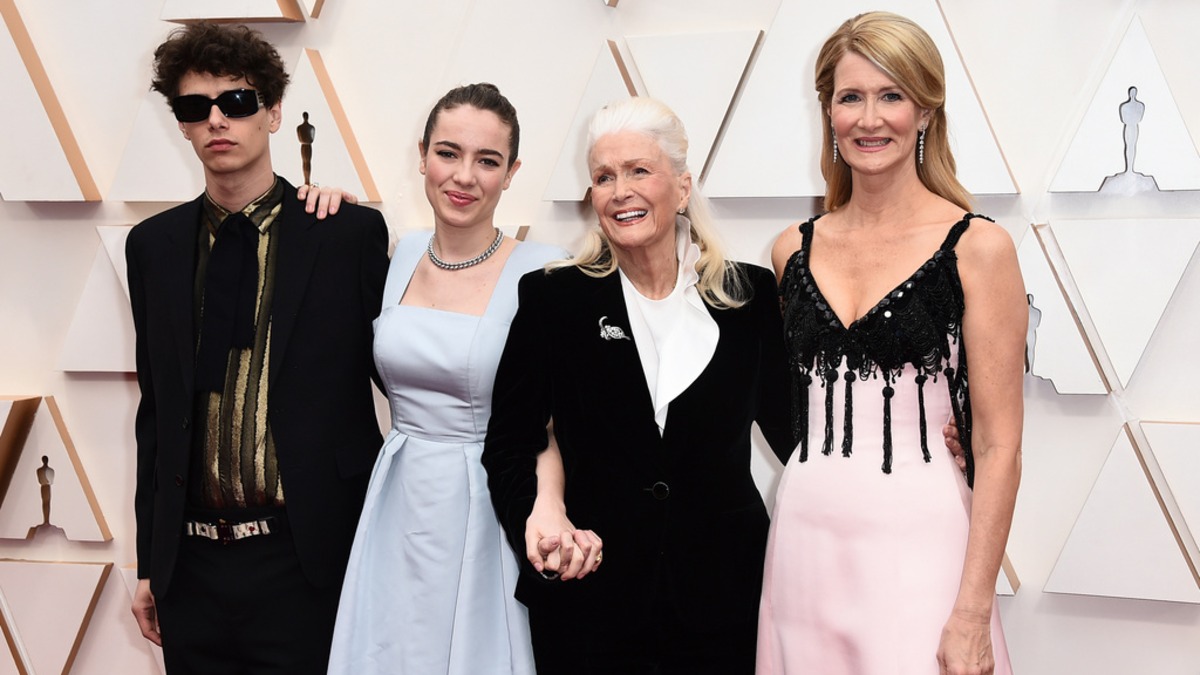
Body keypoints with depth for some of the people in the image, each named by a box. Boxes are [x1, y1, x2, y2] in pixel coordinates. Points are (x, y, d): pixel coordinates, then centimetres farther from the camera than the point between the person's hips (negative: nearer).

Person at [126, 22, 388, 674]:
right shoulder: (153, 246, 7)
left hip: (304, 561, -3)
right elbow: (155, 407, 10)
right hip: (189, 565, 4)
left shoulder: (351, 233, -5)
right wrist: (149, 559, 11)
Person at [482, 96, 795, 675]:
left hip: (723, 599, 1)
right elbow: (509, 443, 1)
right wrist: (535, 525, -14)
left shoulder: (750, 297, 1)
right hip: (586, 598, 0)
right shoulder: (551, 297, -1)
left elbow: (790, 428, 9)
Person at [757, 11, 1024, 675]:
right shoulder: (794, 249, 6)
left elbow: (998, 446, -8)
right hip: (803, 540, 4)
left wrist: (972, 616, -13)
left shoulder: (977, 247, -6)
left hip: (918, 545, -4)